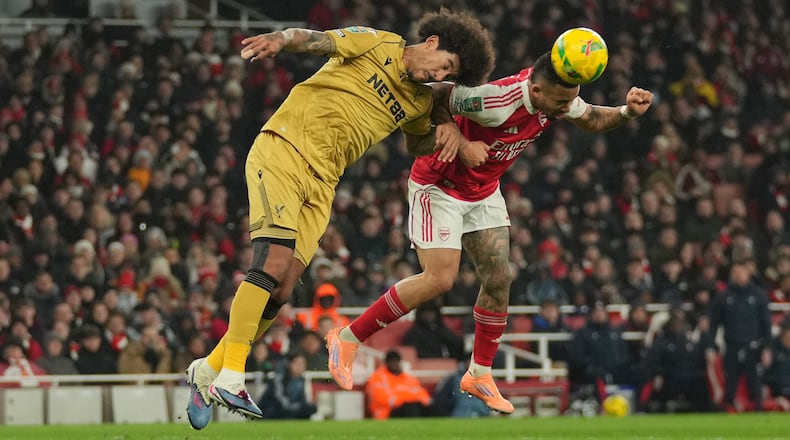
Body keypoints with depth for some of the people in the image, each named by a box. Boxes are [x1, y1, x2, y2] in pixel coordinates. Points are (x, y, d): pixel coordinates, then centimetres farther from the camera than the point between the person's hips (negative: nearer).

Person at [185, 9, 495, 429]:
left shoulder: (420, 101, 18)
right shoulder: (376, 44, 1)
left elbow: (417, 145, 35)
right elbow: (314, 39, -10)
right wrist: (280, 39, -32)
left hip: (322, 183, 6)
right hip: (282, 152, -6)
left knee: (281, 291, -5)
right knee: (274, 261, -23)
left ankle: (207, 370, 8)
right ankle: (230, 375, -24)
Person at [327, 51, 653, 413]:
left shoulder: (557, 98, -13)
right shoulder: (496, 100, -37)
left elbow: (593, 120, 7)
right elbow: (431, 94, -29)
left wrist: (627, 111, -12)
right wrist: (462, 146, -33)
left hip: (484, 191, 8)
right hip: (439, 186, -8)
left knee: (499, 278, 3)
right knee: (439, 279, -16)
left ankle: (479, 375, 18)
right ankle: (347, 339, -4)